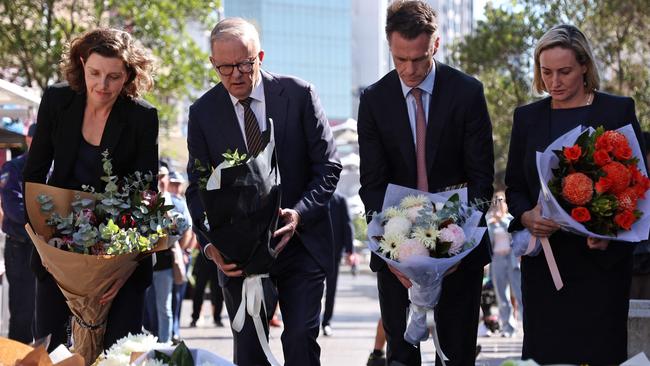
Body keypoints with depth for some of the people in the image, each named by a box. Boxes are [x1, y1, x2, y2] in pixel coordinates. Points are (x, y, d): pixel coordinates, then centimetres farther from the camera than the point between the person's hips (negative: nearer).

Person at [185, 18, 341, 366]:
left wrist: (301, 213, -19)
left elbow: (328, 166, -3)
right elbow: (197, 188, 2)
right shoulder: (203, 112, 0)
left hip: (300, 243, -1)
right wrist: (210, 243, -14)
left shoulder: (298, 95, -4)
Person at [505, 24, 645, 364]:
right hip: (544, 258, 2)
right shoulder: (527, 117, 10)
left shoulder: (618, 110, 1)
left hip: (602, 259, -2)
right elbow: (514, 187, 13)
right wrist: (526, 216, -10)